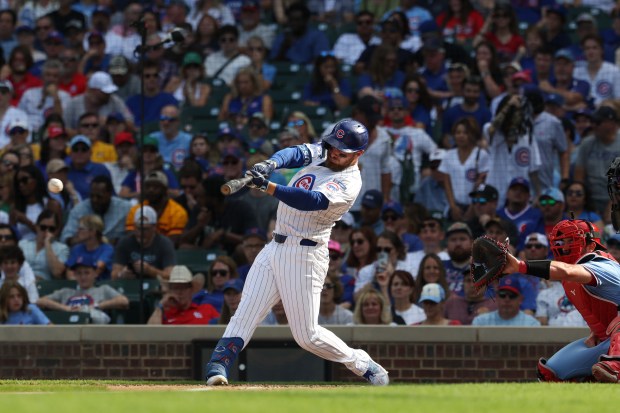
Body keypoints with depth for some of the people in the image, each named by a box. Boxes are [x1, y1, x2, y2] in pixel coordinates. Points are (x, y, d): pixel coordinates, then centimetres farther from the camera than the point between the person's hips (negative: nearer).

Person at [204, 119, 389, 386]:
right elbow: (295, 154, -10)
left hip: (304, 255, -7)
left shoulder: (348, 183, -14)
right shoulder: (320, 153, 9)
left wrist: (268, 187, -40)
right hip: (275, 248, 7)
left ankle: (363, 365, 14)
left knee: (307, 335, -3)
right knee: (245, 314, -8)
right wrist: (271, 164, -33)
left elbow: (312, 201, -29)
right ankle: (218, 368, -17)